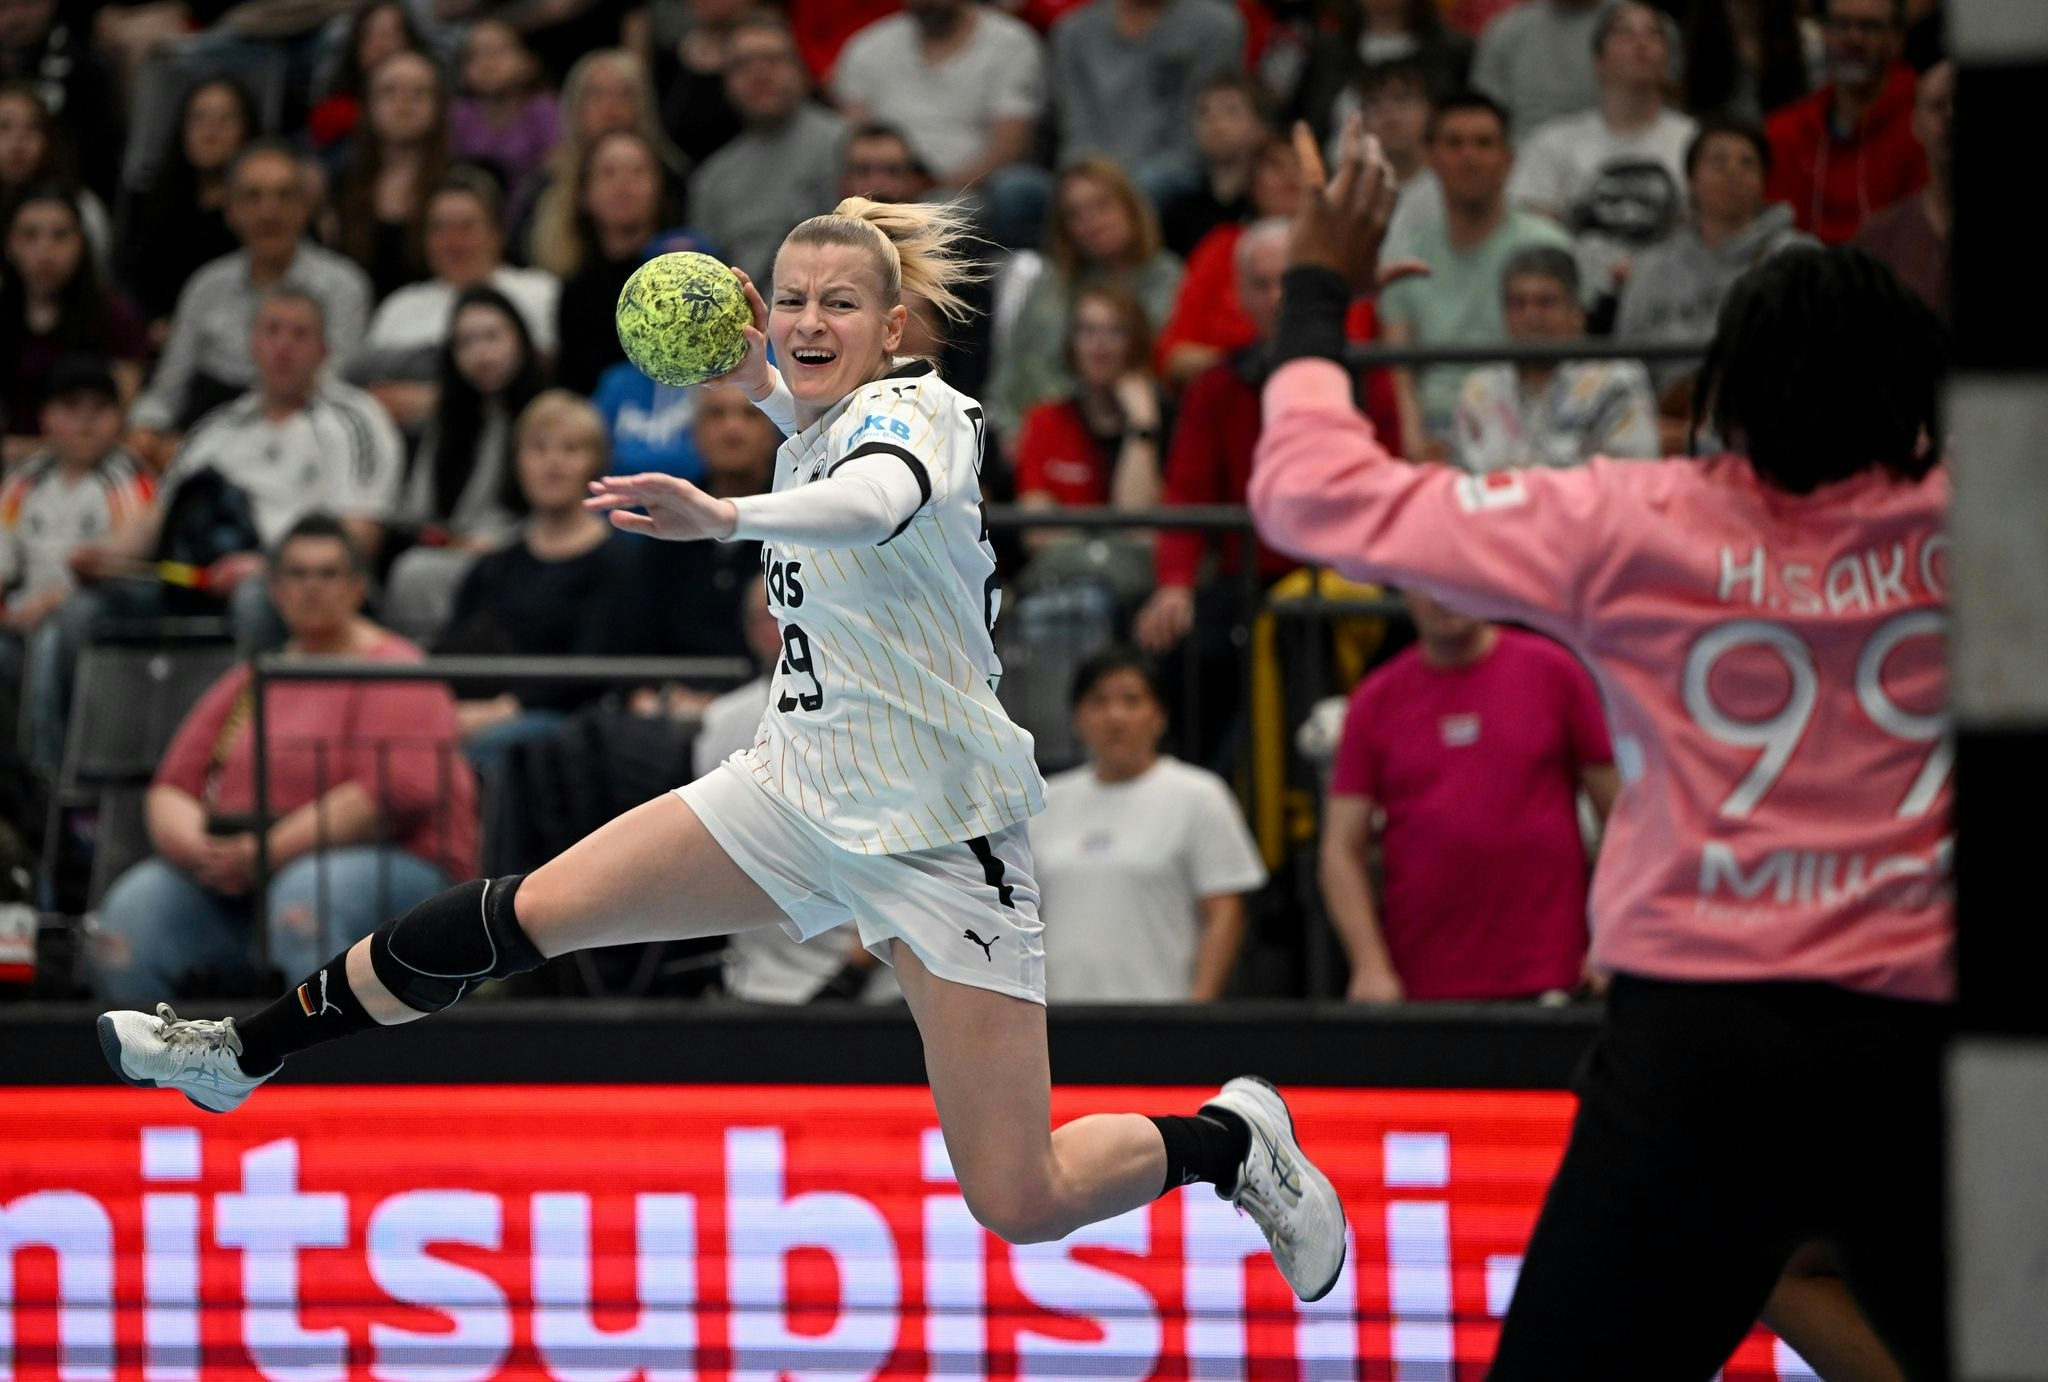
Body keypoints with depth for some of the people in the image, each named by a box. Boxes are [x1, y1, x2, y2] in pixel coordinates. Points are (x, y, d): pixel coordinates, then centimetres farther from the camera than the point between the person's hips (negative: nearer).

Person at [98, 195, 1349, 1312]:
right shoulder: (819, 422, 5)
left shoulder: (912, 411, -19)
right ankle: (247, 1052, 10)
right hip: (799, 795, 7)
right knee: (517, 919, -3)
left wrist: (728, 518, -65)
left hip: (943, 841, -7)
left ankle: (1236, 1139, 17)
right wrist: (755, 375, 9)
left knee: (1022, 1207, -10)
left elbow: (885, 498, -45)